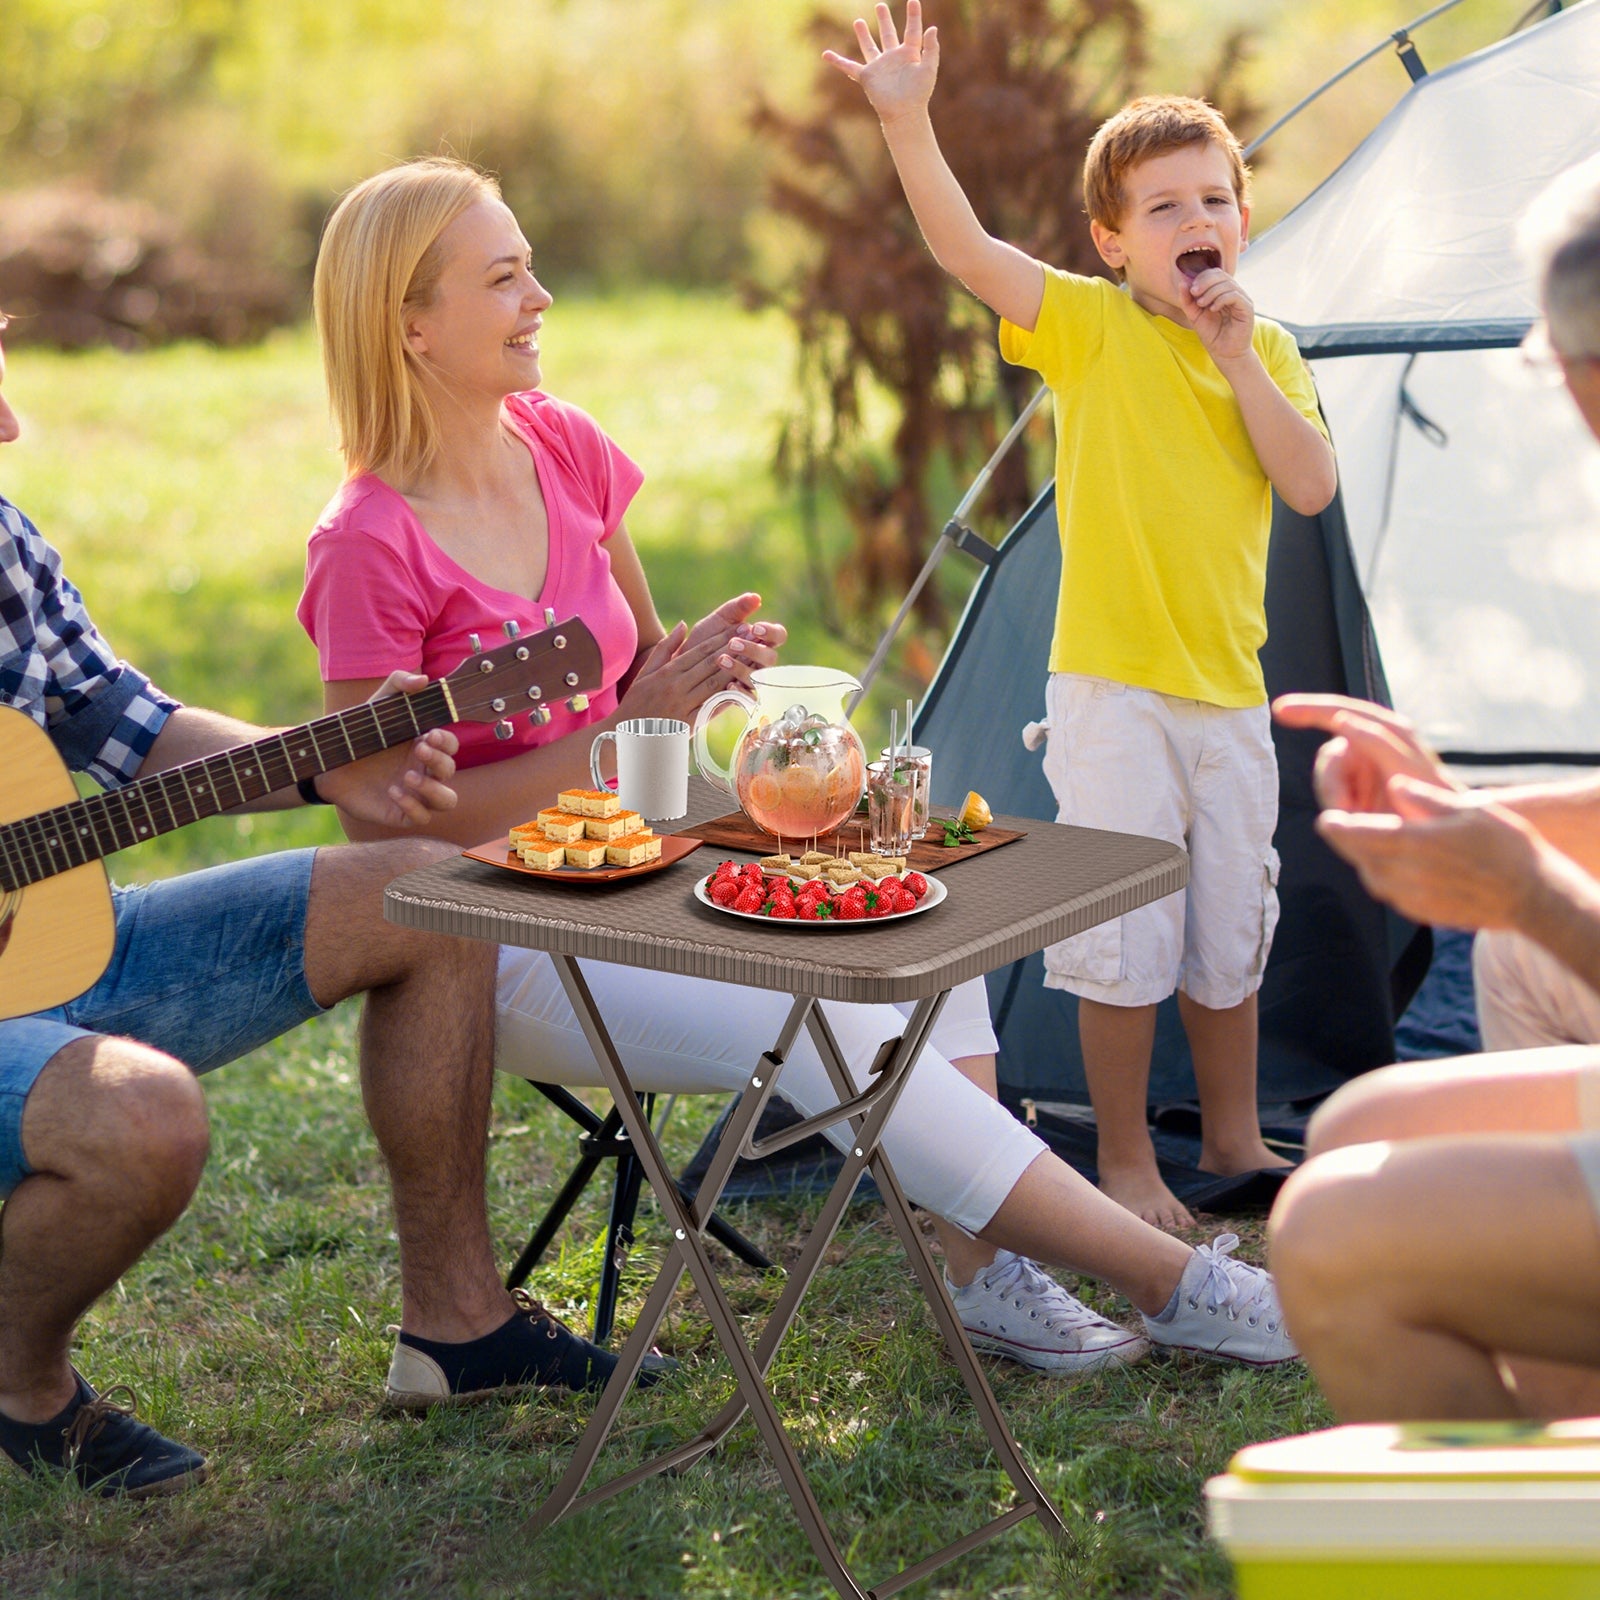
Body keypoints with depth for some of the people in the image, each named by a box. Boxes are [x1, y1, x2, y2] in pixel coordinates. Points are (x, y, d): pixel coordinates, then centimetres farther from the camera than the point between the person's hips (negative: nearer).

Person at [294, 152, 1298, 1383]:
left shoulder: (566, 448, 2)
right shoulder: (368, 551, -20)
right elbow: (383, 824, -19)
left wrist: (697, 671, -10)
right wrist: (623, 733, -21)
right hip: (503, 945, -7)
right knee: (838, 1032, -24)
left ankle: (982, 1266, -14)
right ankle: (1172, 1283, -18)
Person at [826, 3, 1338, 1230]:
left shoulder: (1269, 352, 7)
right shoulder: (1089, 327, -5)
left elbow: (1314, 487, -5)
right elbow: (964, 248, -19)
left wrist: (1239, 365, -12)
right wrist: (907, 118, -31)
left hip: (1230, 689, 4)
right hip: (1112, 686, -4)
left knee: (1230, 926, 15)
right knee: (1124, 930, -2)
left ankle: (1234, 1139, 31)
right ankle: (1125, 1163, 12)